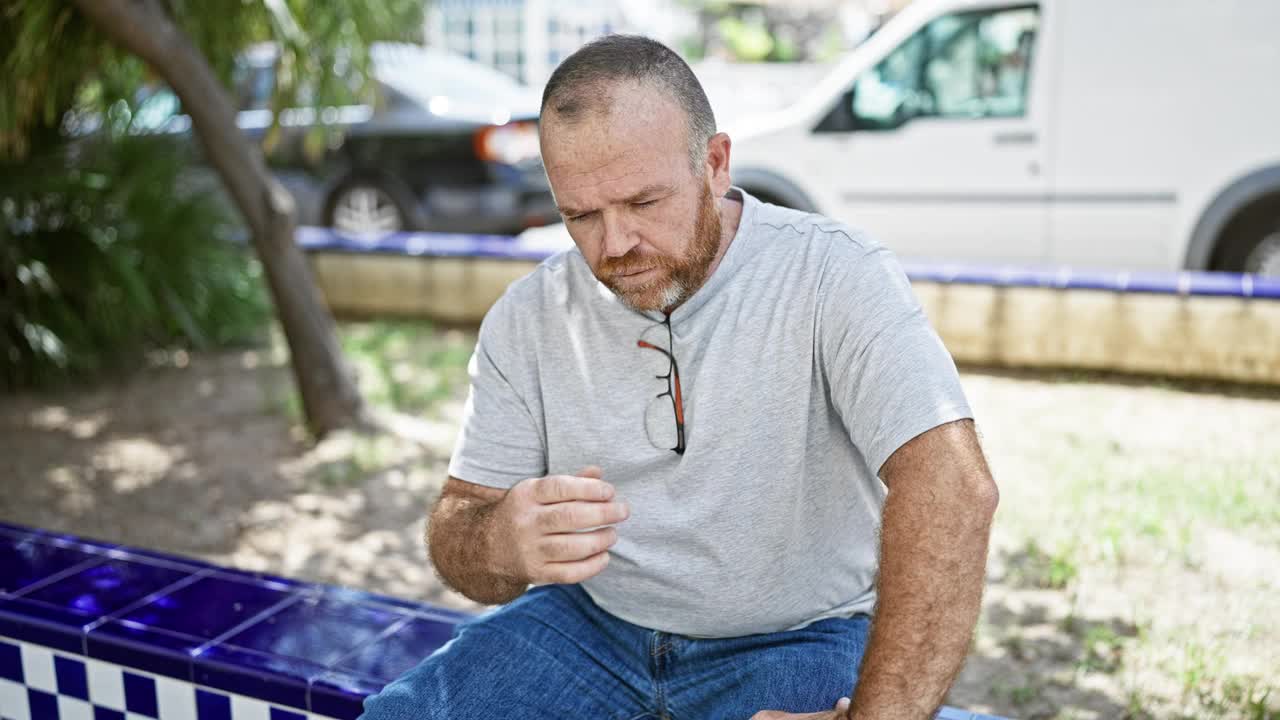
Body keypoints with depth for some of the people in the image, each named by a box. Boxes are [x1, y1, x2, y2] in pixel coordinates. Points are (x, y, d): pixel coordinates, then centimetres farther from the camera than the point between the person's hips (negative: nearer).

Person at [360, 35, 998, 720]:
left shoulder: (836, 277, -15)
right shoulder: (526, 318, -3)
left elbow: (952, 488, -26)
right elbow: (457, 527, -3)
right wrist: (502, 543, -28)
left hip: (794, 641, -2)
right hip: (590, 624, 3)